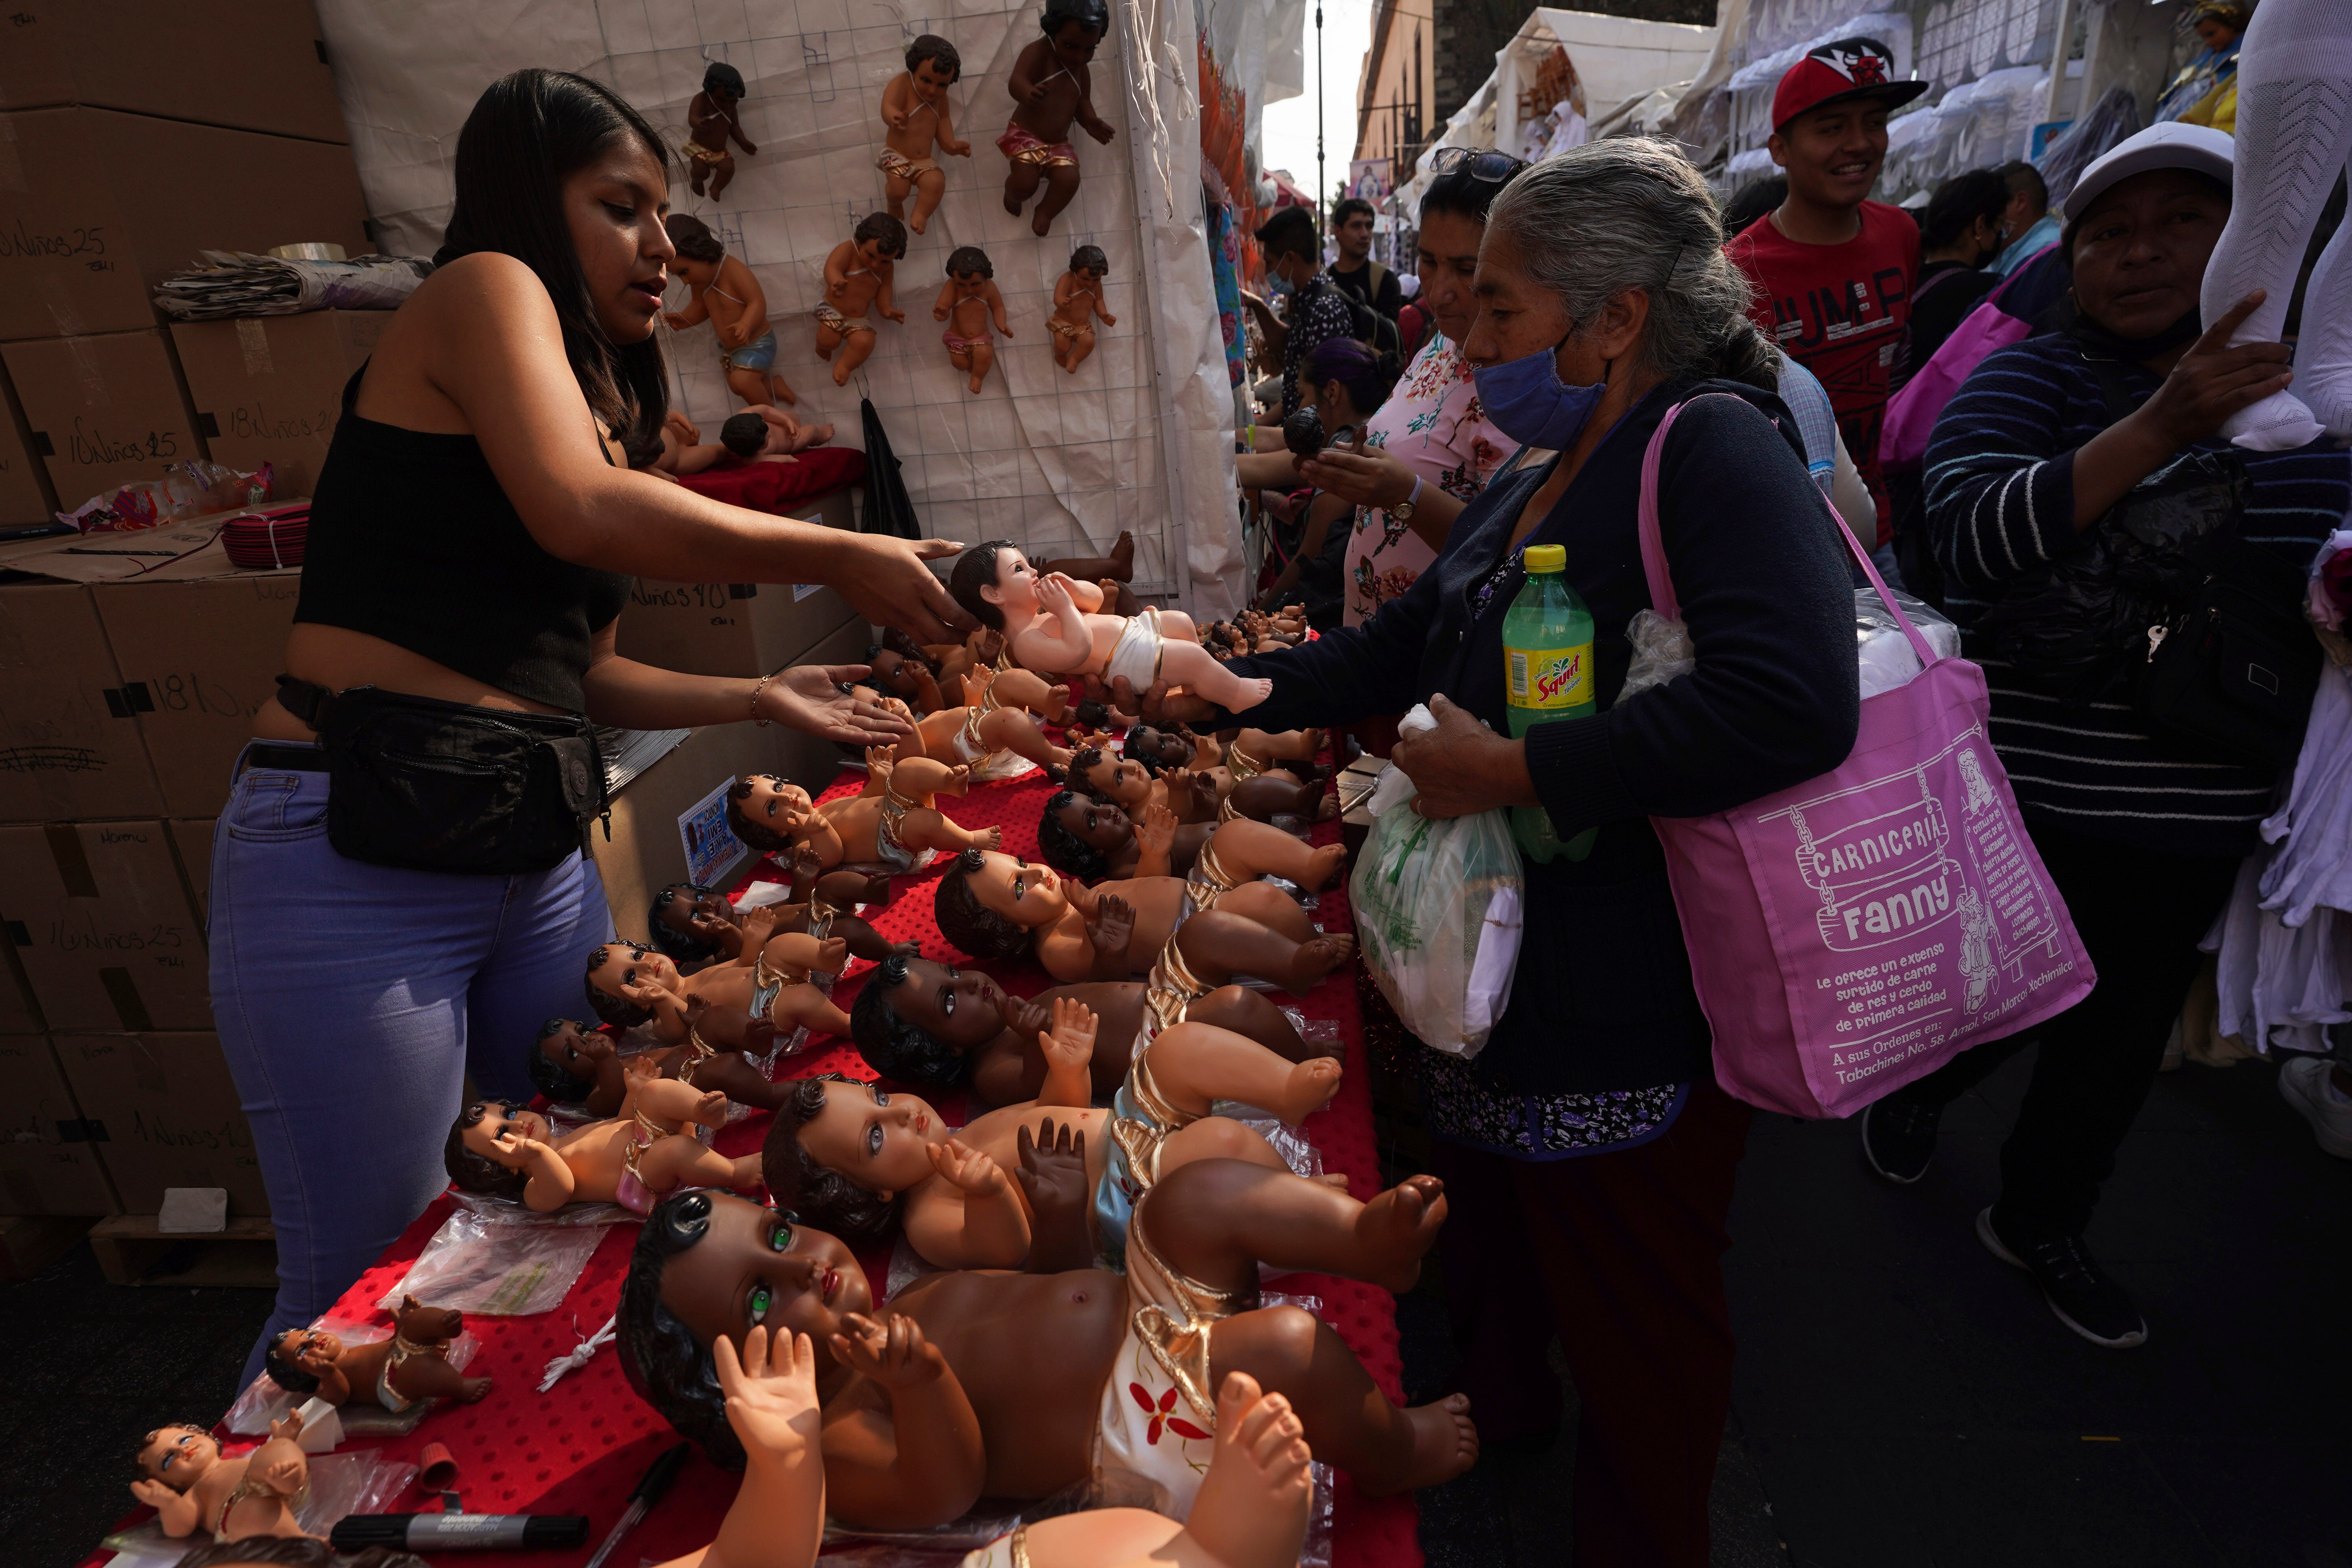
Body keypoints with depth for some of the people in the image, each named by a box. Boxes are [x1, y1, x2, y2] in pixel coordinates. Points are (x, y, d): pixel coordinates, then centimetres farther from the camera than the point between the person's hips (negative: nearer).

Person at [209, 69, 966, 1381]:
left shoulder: (597, 402, 20)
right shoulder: (482, 291, -3)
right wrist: (842, 558, -17)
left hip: (538, 854, 8)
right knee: (370, 1285, 2)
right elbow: (580, 513, -23)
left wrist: (759, 698, 12)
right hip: (360, 862, -8)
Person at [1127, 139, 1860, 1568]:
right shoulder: (1540, 482, 9)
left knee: (1631, 1310, 14)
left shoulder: (1716, 447, -19)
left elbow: (1793, 703, -35)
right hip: (1492, 966, 9)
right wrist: (1226, 691, 12)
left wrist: (1509, 772, -28)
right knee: (1496, 1227, 30)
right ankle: (1498, 1410, 58)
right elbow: (1402, 645, 18)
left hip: (1636, 1007, -8)